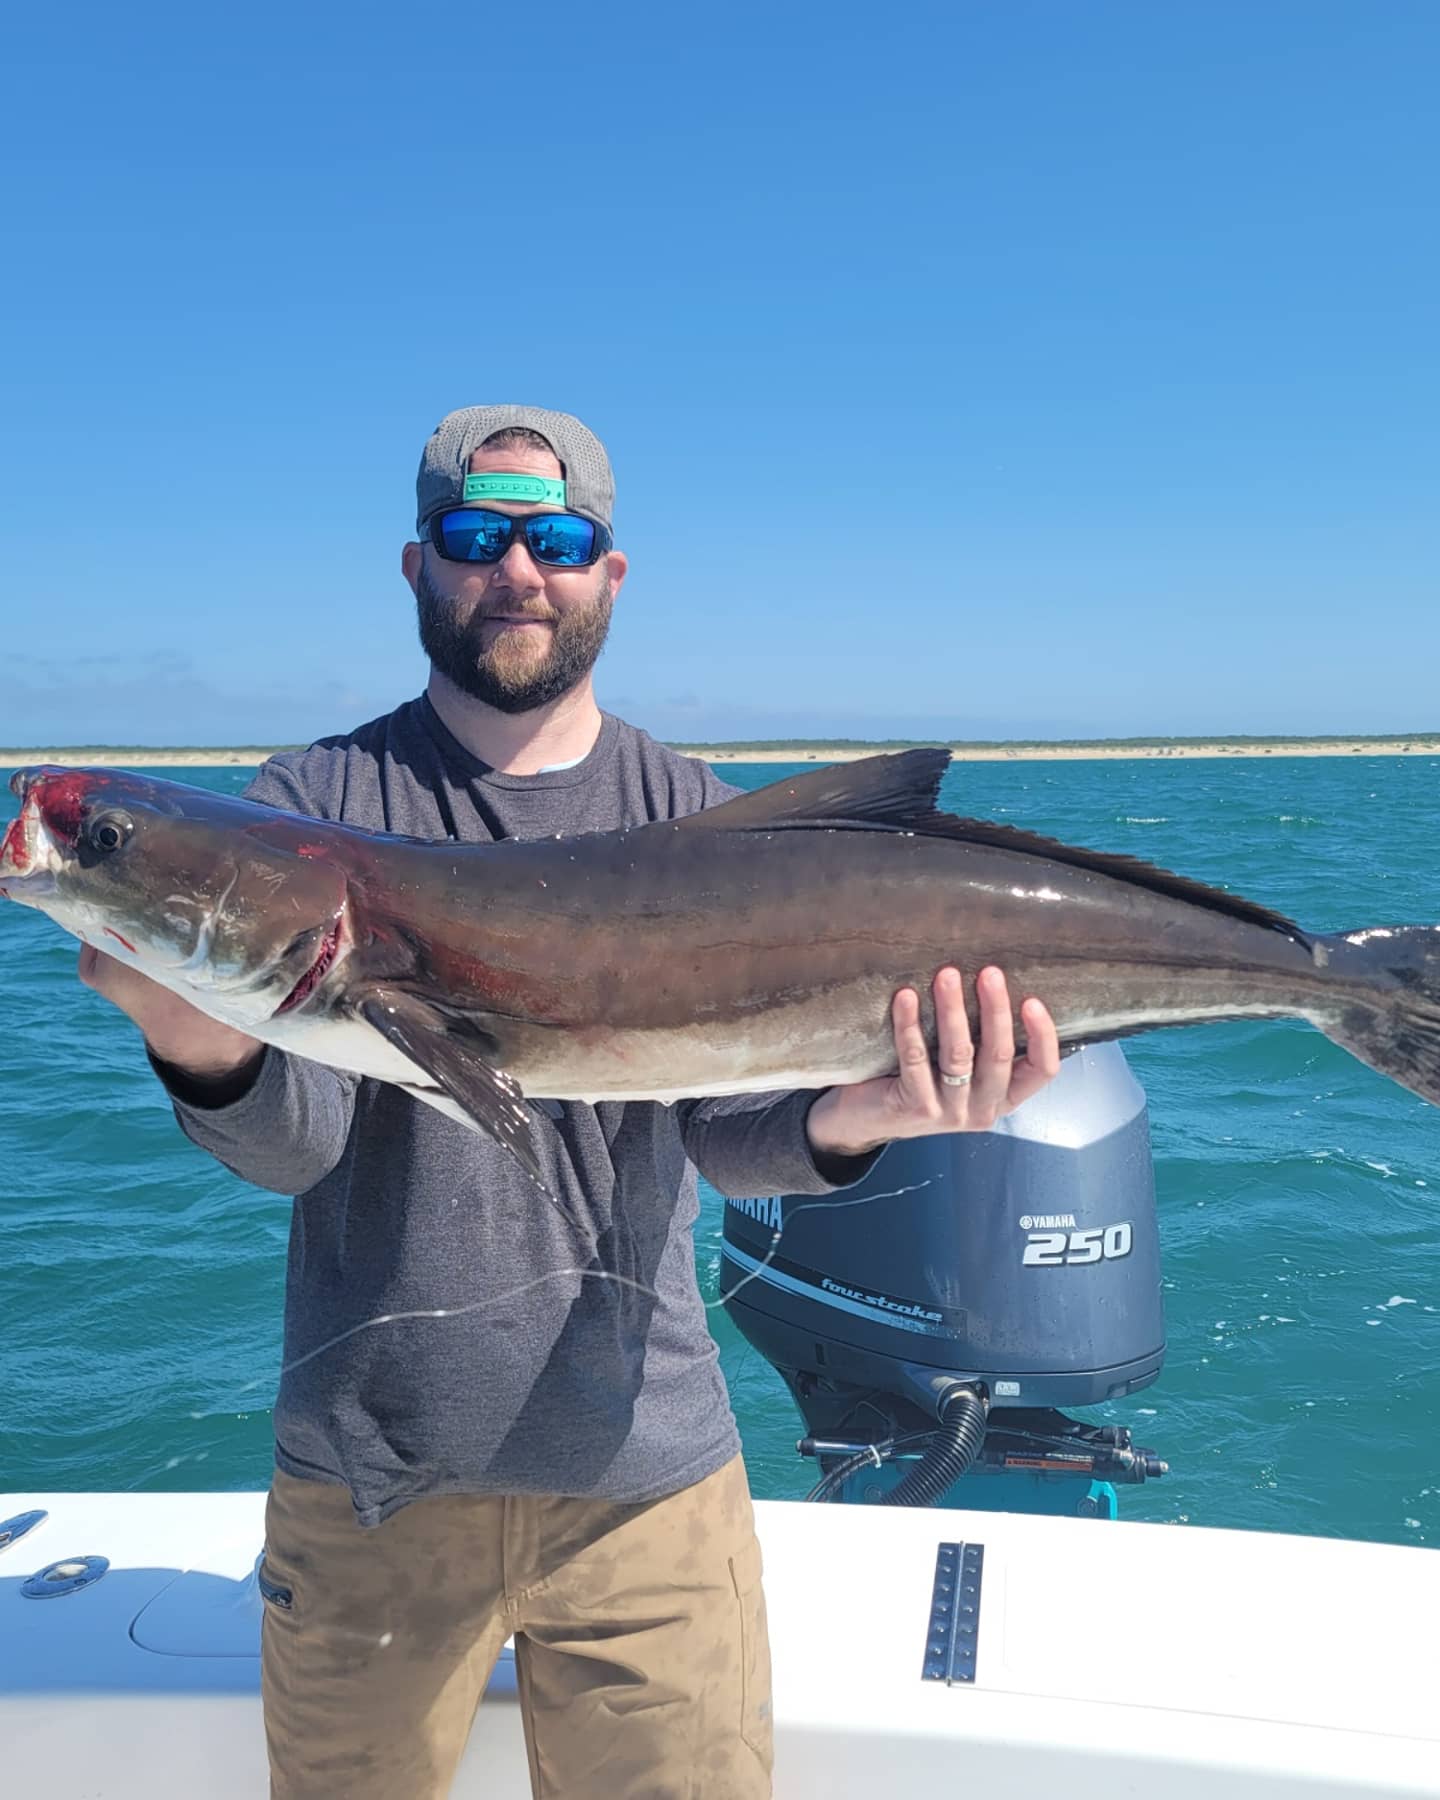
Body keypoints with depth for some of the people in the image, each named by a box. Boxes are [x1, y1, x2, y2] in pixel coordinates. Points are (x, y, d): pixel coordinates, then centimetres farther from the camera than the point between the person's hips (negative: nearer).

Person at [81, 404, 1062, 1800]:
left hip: (643, 1465, 1)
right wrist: (202, 1045, -37)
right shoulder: (318, 802, -3)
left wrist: (843, 1120, -33)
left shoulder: (694, 820, 0)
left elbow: (725, 1120, -11)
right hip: (365, 1469, 0)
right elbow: (293, 1145, -14)